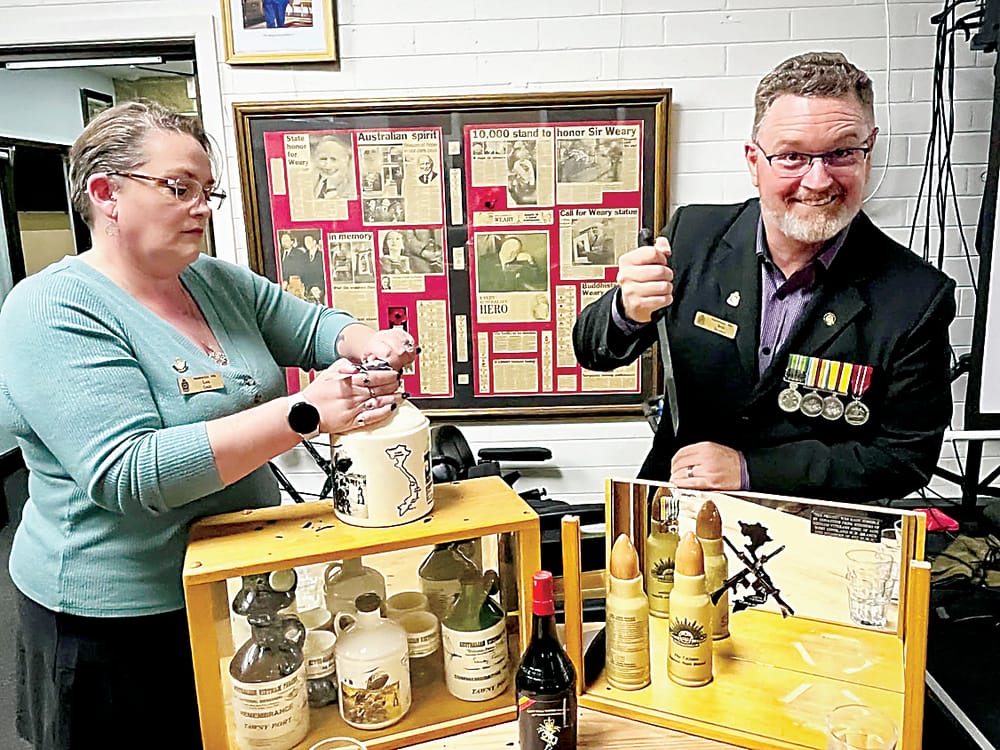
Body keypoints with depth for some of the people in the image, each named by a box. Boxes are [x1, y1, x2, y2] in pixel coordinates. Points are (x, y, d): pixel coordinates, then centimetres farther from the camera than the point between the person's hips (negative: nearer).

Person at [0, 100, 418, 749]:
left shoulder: (220, 282, 2)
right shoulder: (54, 313, -19)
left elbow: (314, 328, 8)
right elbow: (128, 474, -29)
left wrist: (368, 345, -17)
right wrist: (306, 413, -36)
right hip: (121, 623, -6)